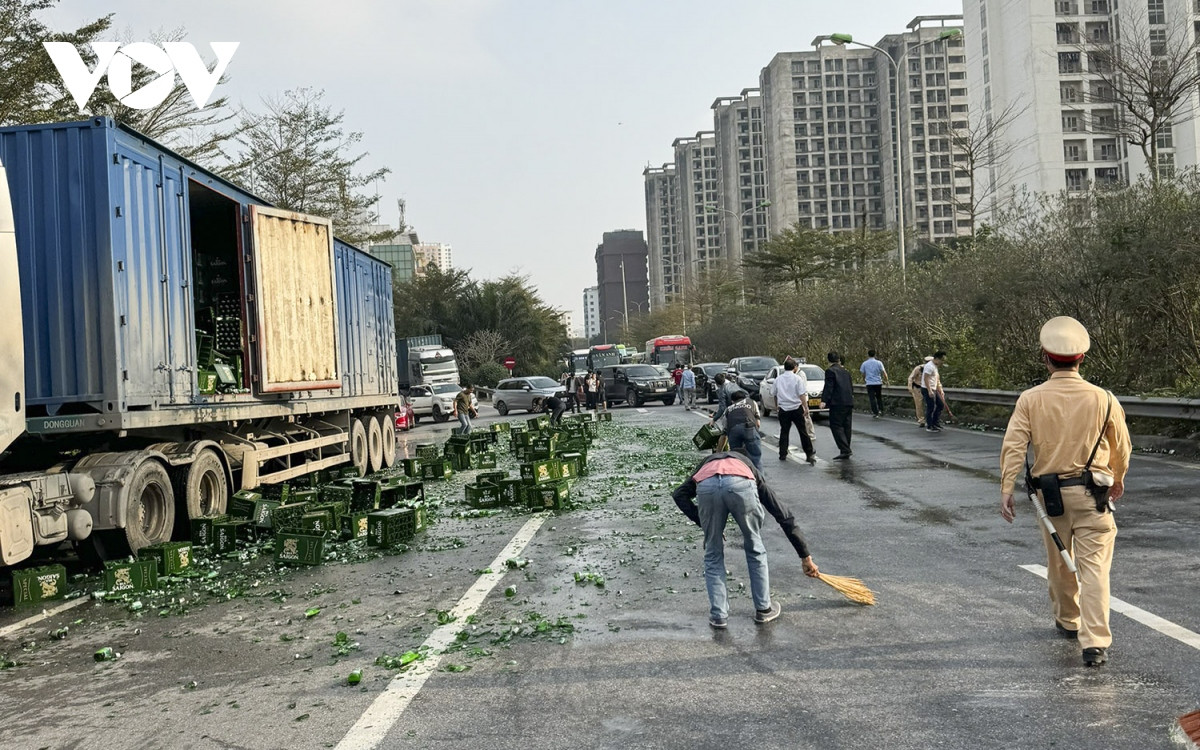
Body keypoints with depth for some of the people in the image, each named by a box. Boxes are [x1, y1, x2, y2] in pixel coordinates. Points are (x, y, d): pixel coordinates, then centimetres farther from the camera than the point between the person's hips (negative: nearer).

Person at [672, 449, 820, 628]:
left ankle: (718, 616, 23)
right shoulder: (751, 470, 41)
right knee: (755, 550, 24)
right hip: (741, 485, 0)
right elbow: (784, 516, 40)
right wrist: (806, 557, 44)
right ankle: (764, 609, 34)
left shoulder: (705, 465, 42)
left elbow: (679, 494, 20)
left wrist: (703, 522, 23)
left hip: (706, 487, 0)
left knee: (713, 555, 21)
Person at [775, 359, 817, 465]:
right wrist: (806, 407, -9)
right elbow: (802, 394, -13)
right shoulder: (797, 378, -7)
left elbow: (775, 395, 14)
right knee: (803, 432, 3)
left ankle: (782, 455, 10)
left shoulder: (778, 379, 4)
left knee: (784, 432, 10)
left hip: (783, 409, 3)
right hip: (796, 408, -3)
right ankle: (809, 454, 6)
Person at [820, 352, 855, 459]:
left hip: (837, 403, -7)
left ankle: (845, 449, -18)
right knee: (846, 427, 11)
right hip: (849, 402, 7)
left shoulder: (830, 371, -5)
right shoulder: (846, 371, 17)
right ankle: (845, 451, 14)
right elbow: (851, 387, 20)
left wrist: (824, 400, -18)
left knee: (836, 426, -7)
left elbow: (828, 387, -14)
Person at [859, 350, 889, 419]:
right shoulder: (879, 363, -2)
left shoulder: (864, 363, 0)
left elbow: (863, 374, 8)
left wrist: (864, 380, 27)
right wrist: (886, 381, 10)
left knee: (872, 398, 0)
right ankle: (880, 410, 13)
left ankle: (875, 413, -3)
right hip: (878, 383, 1)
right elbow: (884, 373, -4)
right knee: (879, 397, 19)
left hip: (869, 383, -1)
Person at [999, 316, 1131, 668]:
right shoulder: (1103, 399, -3)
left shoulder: (1031, 399, -4)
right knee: (1094, 566, -3)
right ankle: (1095, 642, -10)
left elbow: (1013, 446, -10)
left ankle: (1067, 621, 37)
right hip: (1093, 492, -1)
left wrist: (1006, 490, -7)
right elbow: (1121, 447, 9)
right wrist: (1118, 479, 27)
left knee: (1059, 563, 19)